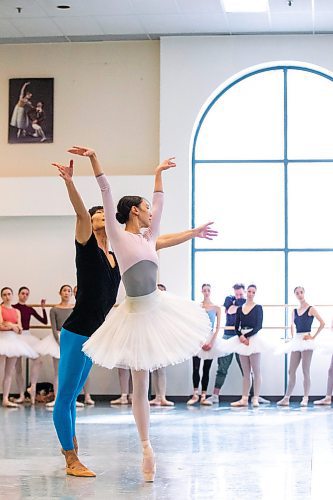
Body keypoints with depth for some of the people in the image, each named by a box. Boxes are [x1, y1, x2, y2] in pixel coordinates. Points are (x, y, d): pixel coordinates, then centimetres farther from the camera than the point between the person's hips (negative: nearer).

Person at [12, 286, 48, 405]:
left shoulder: (30, 309, 9)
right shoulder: (12, 308, 0)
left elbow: (45, 321, 9)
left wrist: (43, 308, 2)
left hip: (28, 336, 3)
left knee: (38, 360, -21)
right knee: (18, 367, 2)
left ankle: (33, 387, -18)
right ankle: (21, 395, 8)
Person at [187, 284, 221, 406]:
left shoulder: (216, 308, 6)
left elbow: (218, 327, 4)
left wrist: (211, 342, -6)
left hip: (211, 339, 1)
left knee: (206, 369, 2)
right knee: (196, 368, -10)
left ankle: (203, 397, 3)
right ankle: (195, 394, -5)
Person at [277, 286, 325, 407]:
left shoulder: (310, 309, -4)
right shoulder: (294, 311, 12)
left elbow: (322, 323, -10)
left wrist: (314, 337, -11)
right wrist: (293, 338, 13)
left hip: (306, 341, -6)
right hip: (296, 342, 6)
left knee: (306, 371, -4)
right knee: (291, 371, 4)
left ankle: (305, 398, -1)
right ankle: (286, 398, 6)